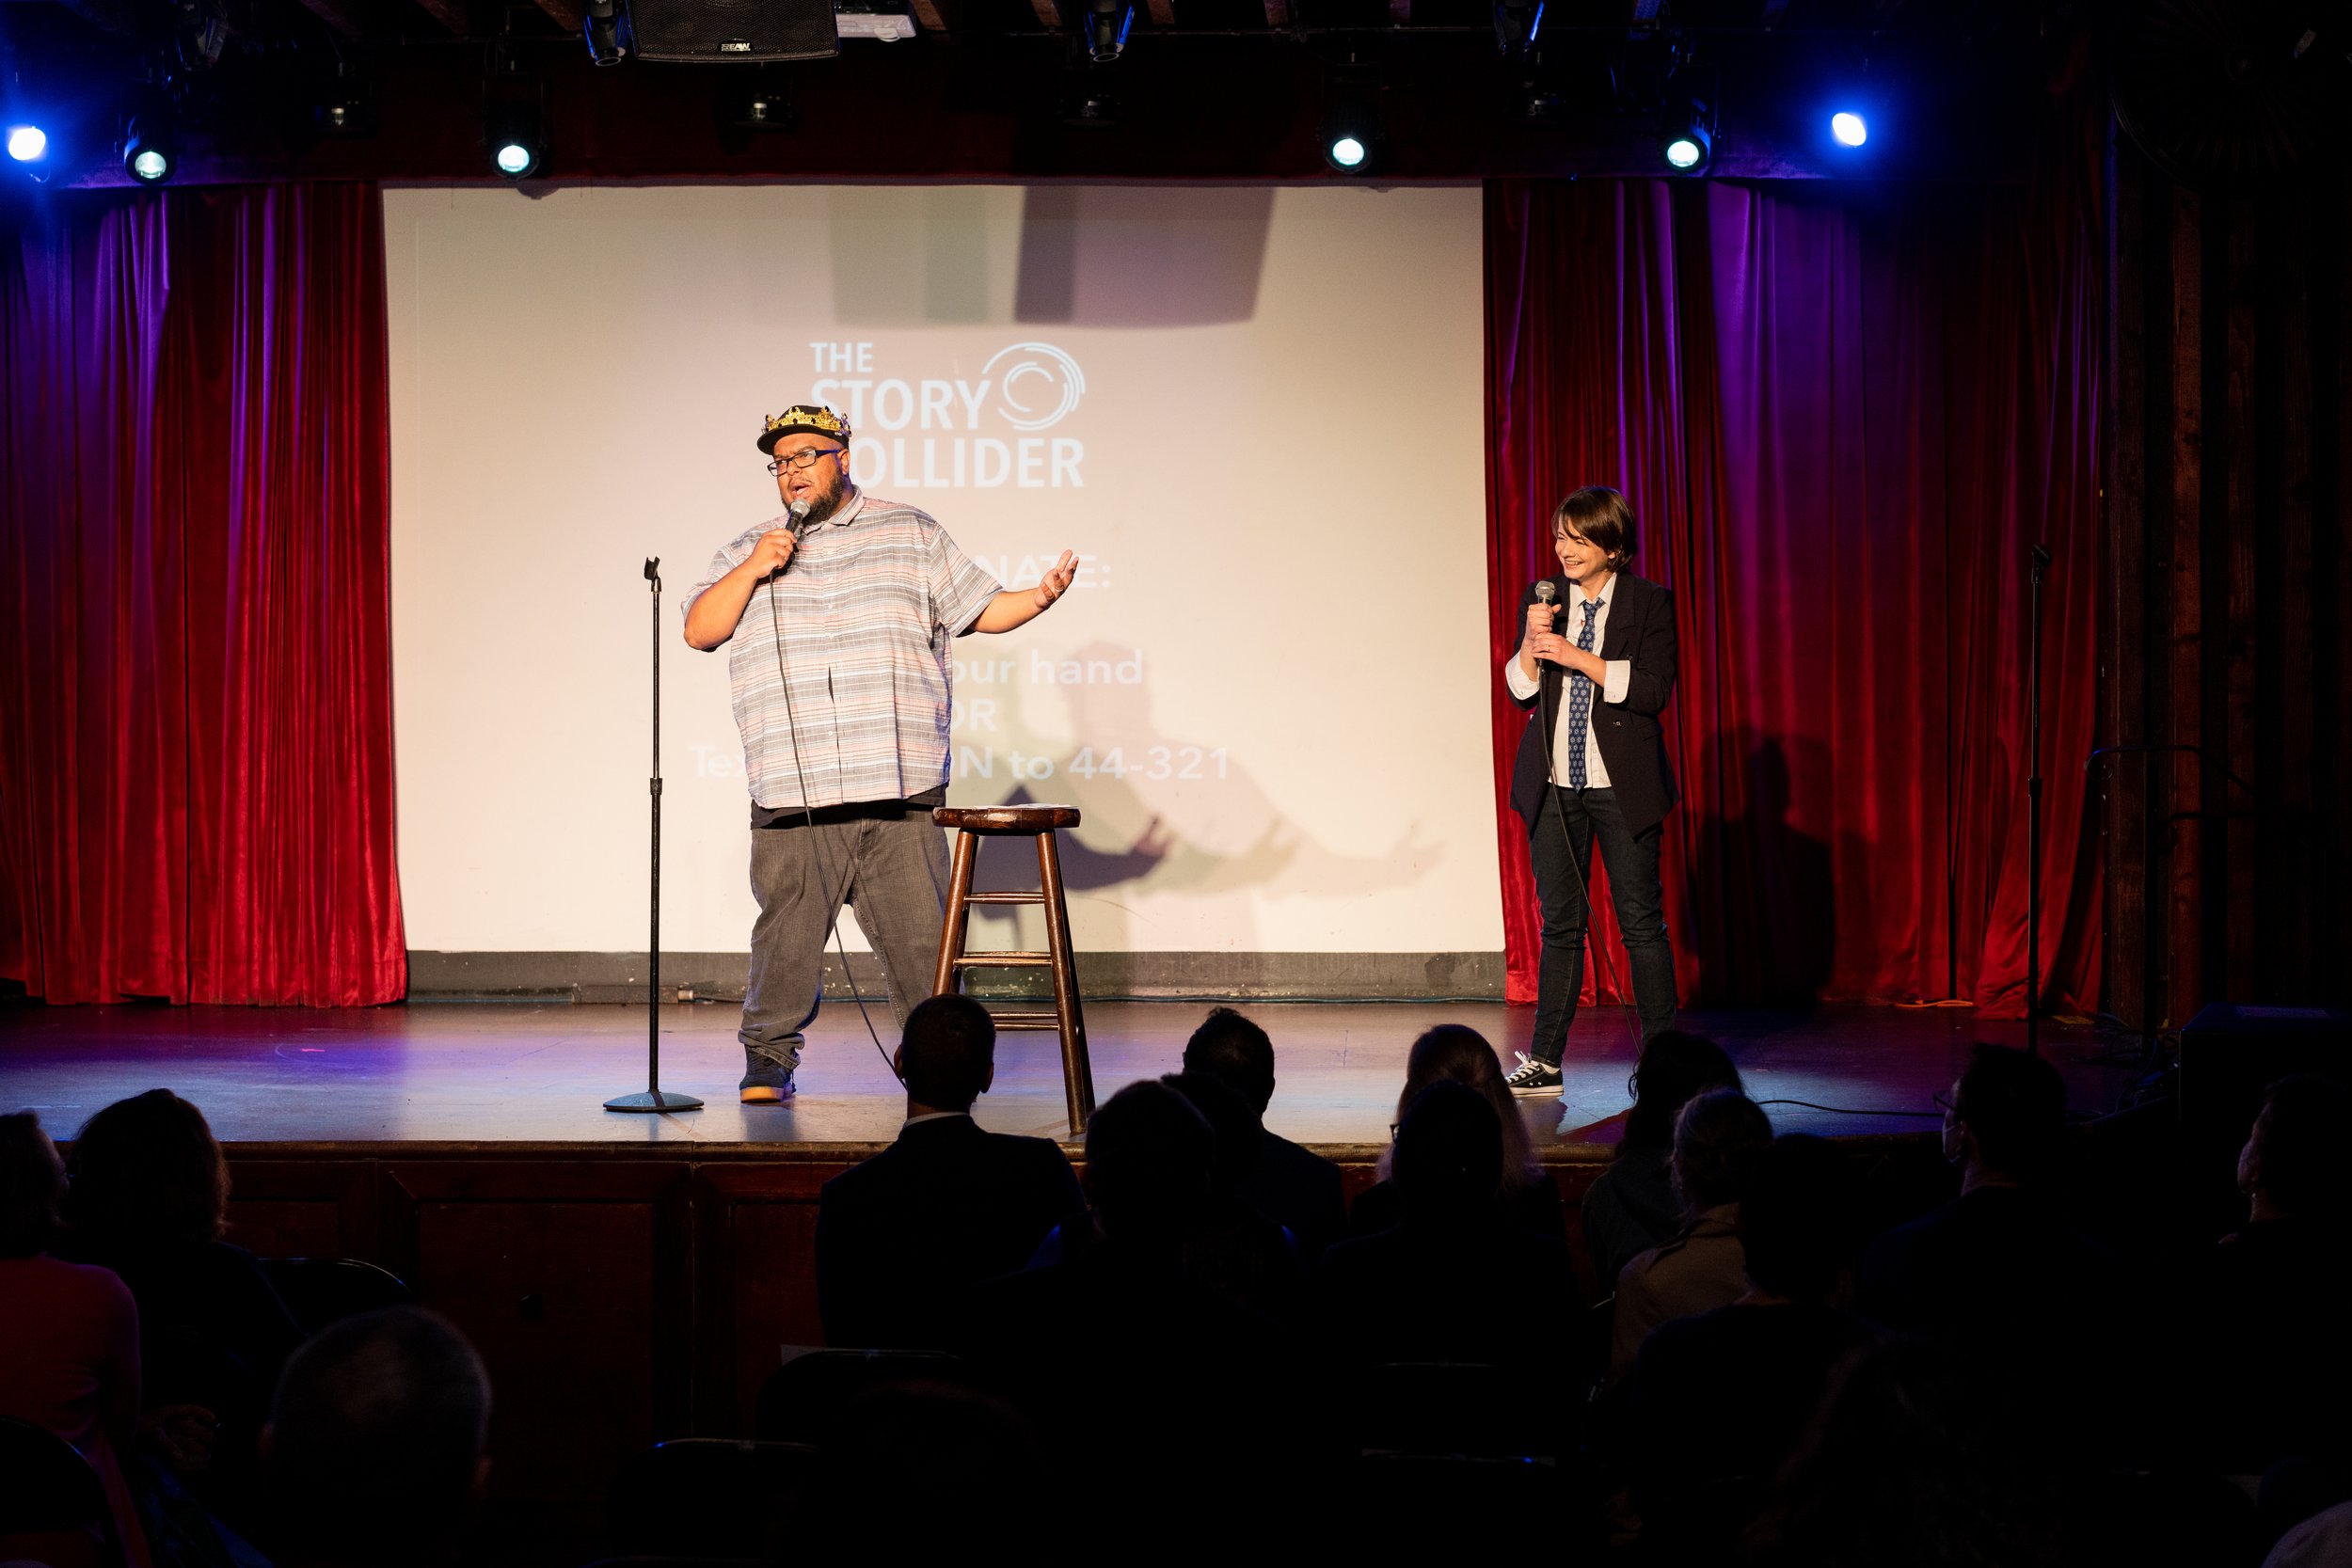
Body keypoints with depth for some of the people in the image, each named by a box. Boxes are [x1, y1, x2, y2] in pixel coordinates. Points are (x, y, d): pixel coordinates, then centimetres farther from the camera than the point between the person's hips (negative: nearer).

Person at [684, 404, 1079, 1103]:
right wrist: (753, 571, -3)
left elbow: (981, 608, 10)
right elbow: (699, 631, 9)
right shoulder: (747, 551, 17)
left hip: (899, 788, -1)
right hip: (791, 796, 1)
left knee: (923, 935, 0)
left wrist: (1040, 596, -8)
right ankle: (768, 1060, 11)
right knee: (786, 934, -1)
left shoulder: (911, 534, 13)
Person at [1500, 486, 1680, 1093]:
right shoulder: (1543, 599, 9)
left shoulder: (1649, 602, -3)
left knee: (1642, 922, 0)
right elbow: (1520, 691, 8)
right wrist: (1531, 643, -11)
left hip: (1622, 786, -3)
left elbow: (1654, 690, -12)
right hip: (1554, 785, 3)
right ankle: (1545, 1060, 10)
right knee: (1559, 923, 7)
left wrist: (1576, 656, -16)